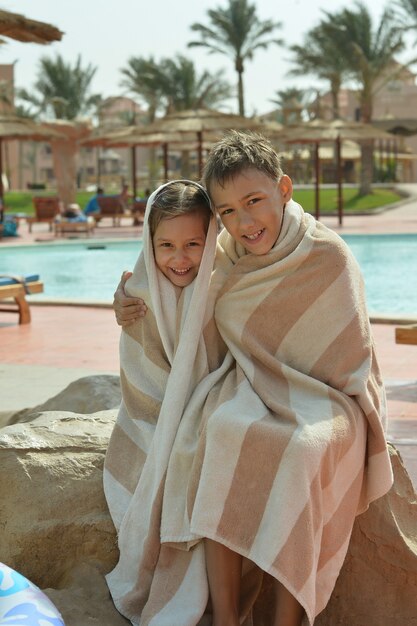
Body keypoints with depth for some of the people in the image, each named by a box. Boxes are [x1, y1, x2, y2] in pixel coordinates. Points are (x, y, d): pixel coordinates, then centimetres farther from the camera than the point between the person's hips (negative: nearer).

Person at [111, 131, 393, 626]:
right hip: (250, 388, 3)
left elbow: (351, 363, -8)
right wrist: (130, 299, -1)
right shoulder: (225, 253, 0)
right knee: (222, 429, -31)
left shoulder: (329, 258, -13)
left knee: (302, 449, -36)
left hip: (324, 395, -3)